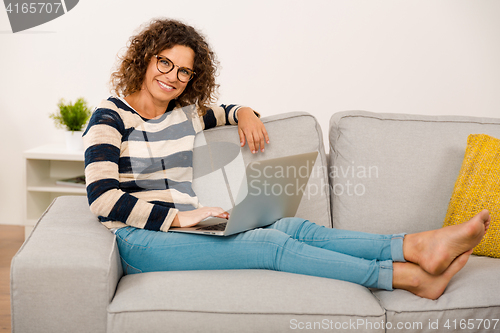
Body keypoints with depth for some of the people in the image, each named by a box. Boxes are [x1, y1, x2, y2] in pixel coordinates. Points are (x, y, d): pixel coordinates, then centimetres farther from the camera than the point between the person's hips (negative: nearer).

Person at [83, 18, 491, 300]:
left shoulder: (186, 113, 15)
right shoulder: (110, 117, -4)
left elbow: (226, 111, 35)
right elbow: (102, 197, -16)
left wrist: (245, 114, 9)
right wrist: (177, 217, -21)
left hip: (188, 228, 7)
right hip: (140, 239, -6)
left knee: (292, 227, -18)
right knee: (268, 243, -24)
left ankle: (419, 247, -28)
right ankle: (411, 277, -26)